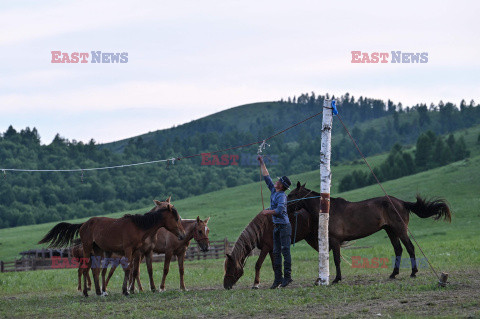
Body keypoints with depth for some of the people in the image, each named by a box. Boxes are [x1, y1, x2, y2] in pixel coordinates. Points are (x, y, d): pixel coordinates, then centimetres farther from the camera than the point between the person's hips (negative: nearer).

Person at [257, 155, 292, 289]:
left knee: (285, 251, -8)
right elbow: (267, 177, 22)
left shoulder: (282, 196, -13)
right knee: (276, 252, 7)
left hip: (284, 226, -9)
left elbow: (279, 210, -25)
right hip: (276, 226, 9)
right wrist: (262, 164, 24)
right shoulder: (273, 191, 12)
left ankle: (287, 276, -7)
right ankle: (278, 278, 9)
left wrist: (267, 212, -11)